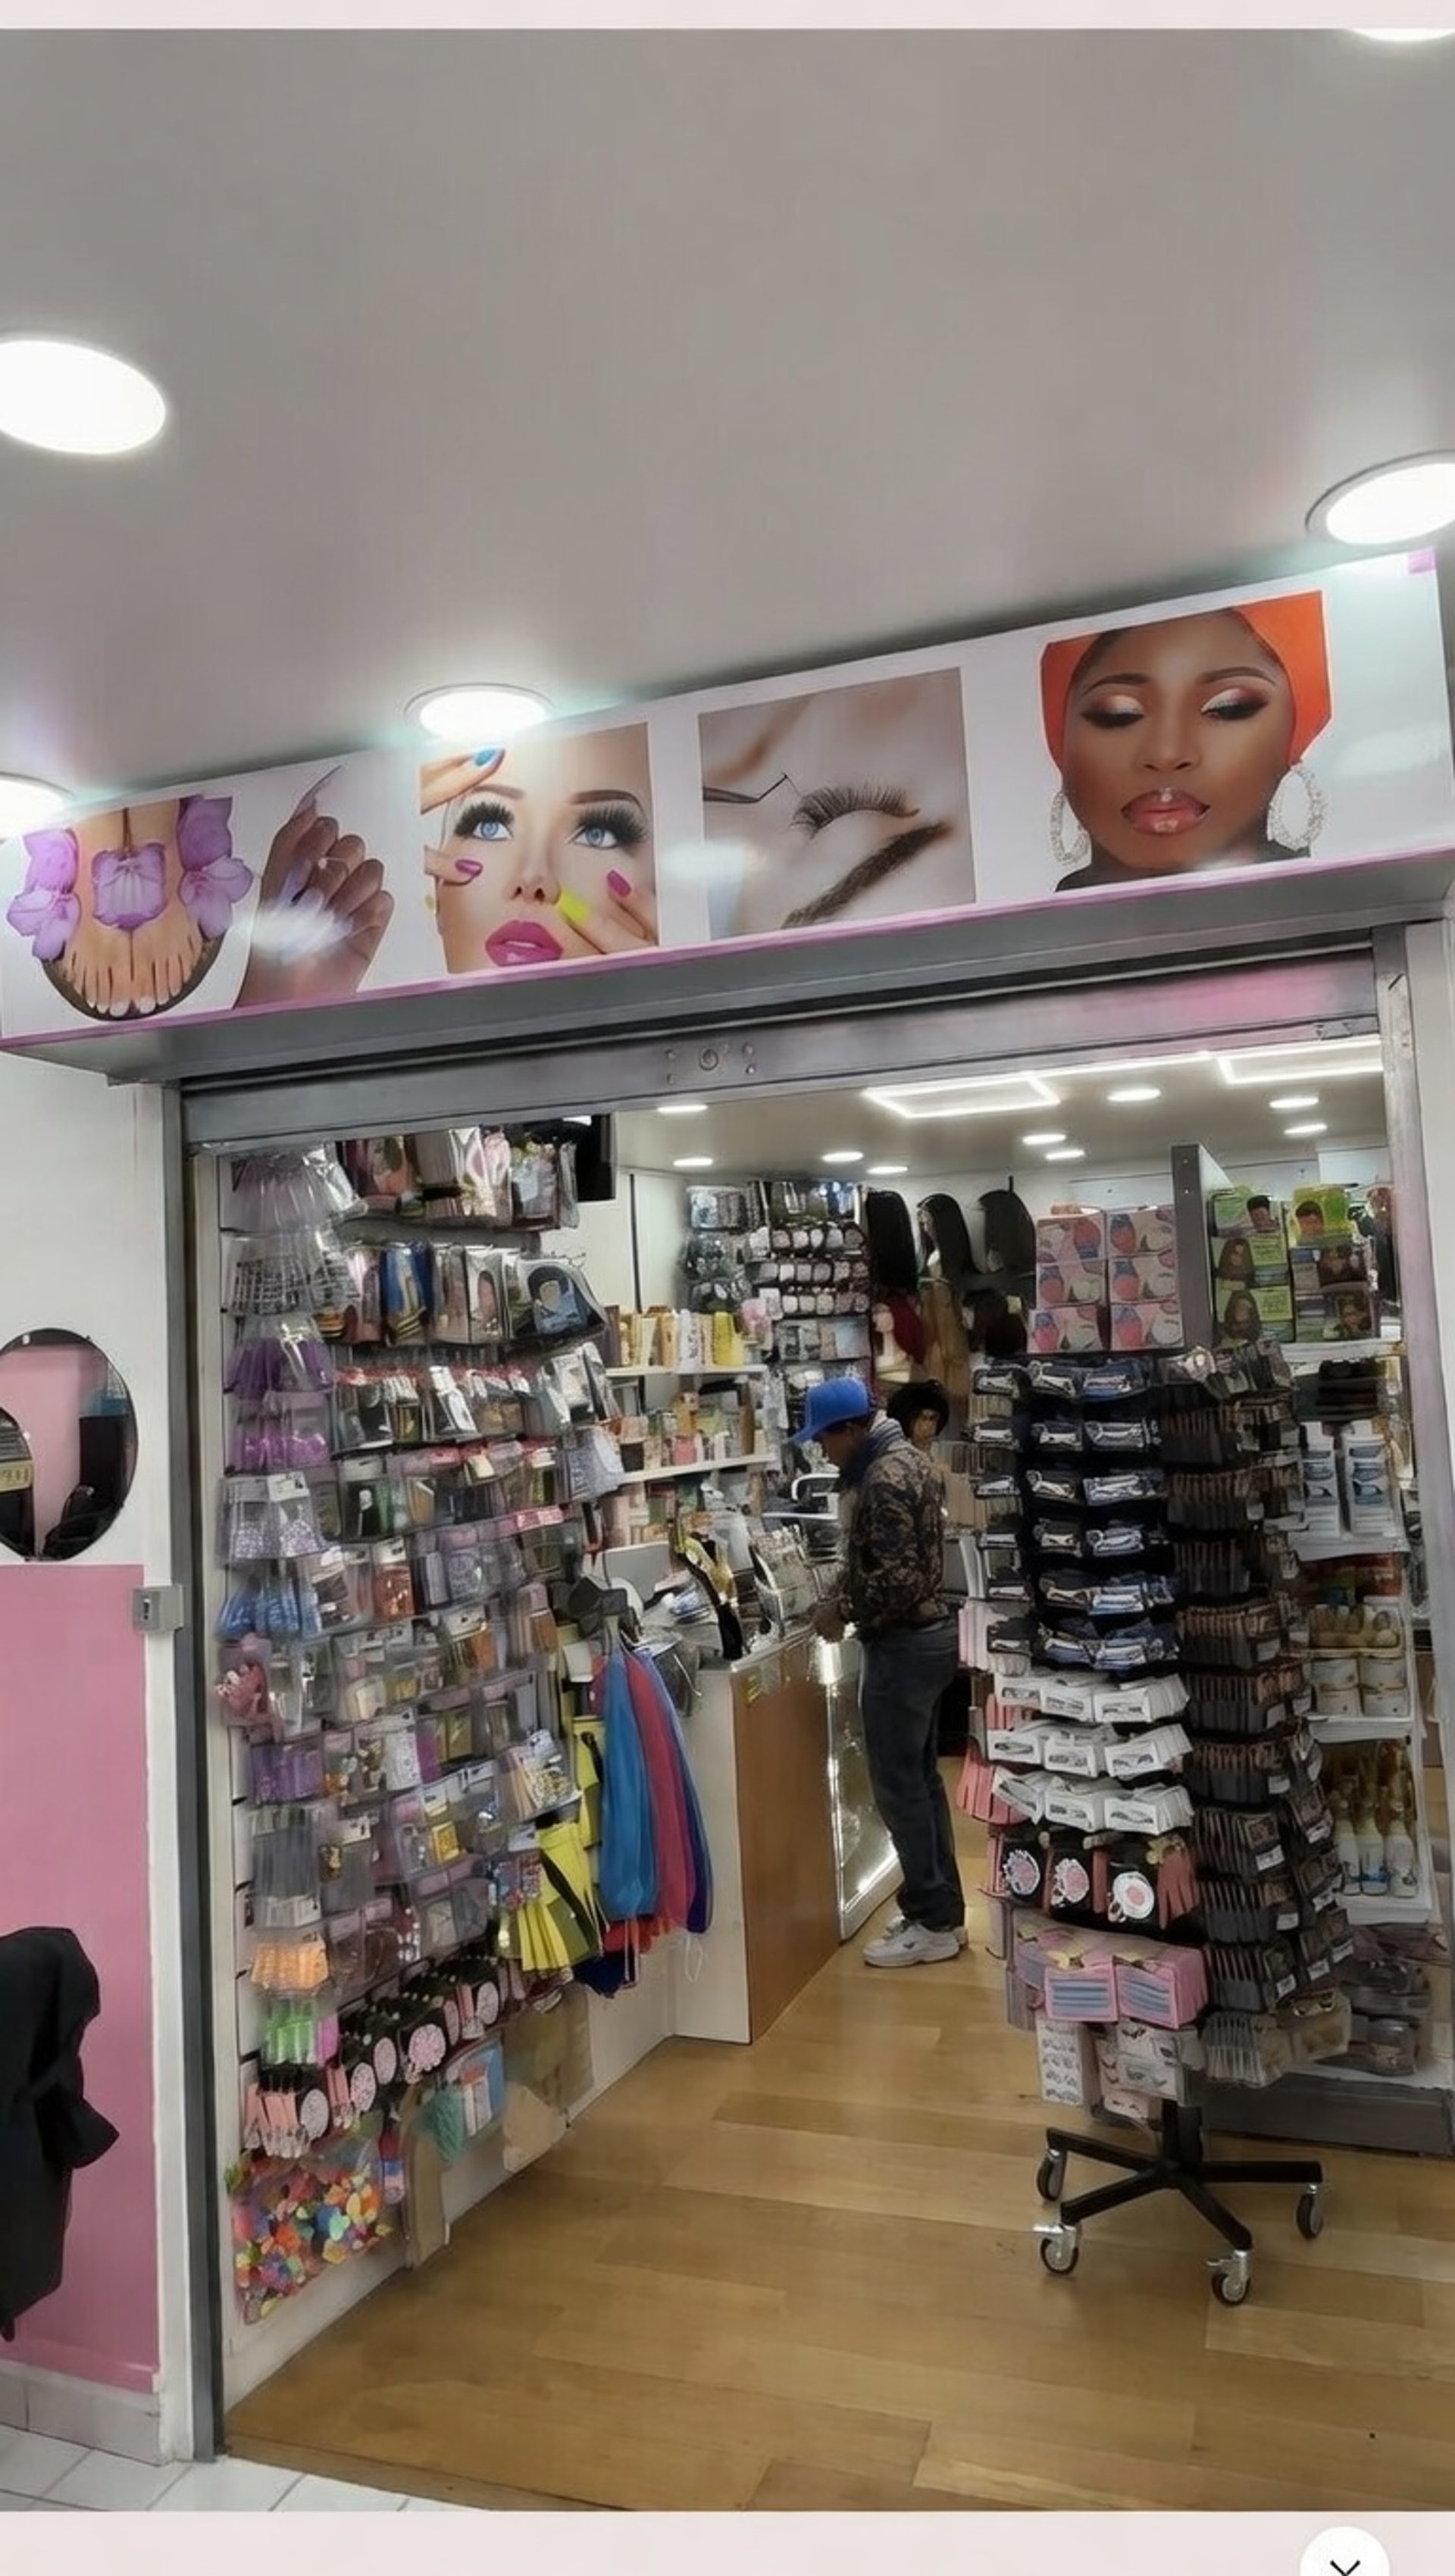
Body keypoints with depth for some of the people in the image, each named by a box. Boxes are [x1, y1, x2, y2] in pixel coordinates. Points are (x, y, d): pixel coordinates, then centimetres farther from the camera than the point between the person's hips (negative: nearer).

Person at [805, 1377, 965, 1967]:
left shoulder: (884, 1479, -21)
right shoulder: (906, 1458, 11)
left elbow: (897, 1577, -27)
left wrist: (843, 1608, -13)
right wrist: (849, 1593, 10)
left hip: (901, 1645, -10)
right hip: (928, 1633, 10)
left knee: (897, 1785, -1)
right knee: (921, 1777, 17)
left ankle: (932, 1924, 8)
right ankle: (943, 1908, 25)